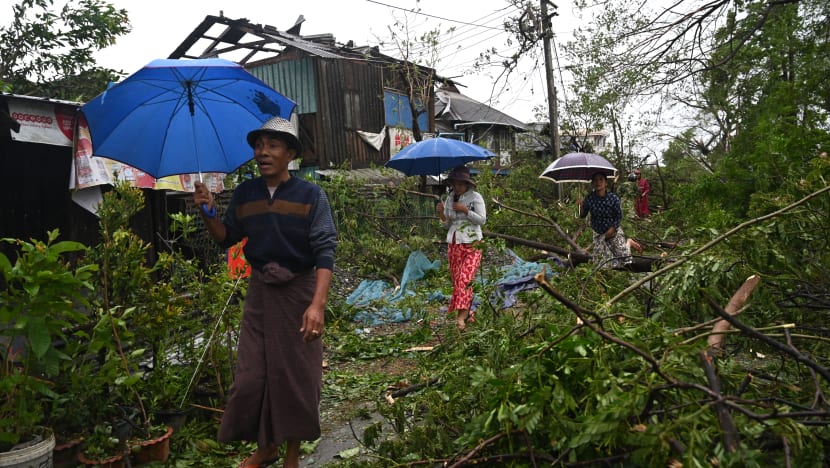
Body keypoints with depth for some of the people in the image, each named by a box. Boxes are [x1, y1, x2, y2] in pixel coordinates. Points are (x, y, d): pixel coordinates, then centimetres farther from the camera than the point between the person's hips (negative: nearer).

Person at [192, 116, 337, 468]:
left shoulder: (310, 195, -9)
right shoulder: (244, 194, 3)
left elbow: (325, 251, -15)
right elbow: (227, 239, 14)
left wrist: (317, 304, -26)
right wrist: (208, 213, -7)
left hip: (299, 292, -4)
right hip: (259, 292, 4)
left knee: (296, 376, 5)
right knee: (251, 375, 6)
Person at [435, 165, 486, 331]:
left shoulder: (475, 197, -3)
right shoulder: (449, 198, 10)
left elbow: (482, 220, -7)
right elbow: (447, 224, 13)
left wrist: (465, 210, -17)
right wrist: (441, 213, -7)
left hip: (472, 244, -5)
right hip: (453, 244, 5)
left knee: (465, 279, -17)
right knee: (456, 280, 4)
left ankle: (461, 316, -22)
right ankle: (468, 313, 15)